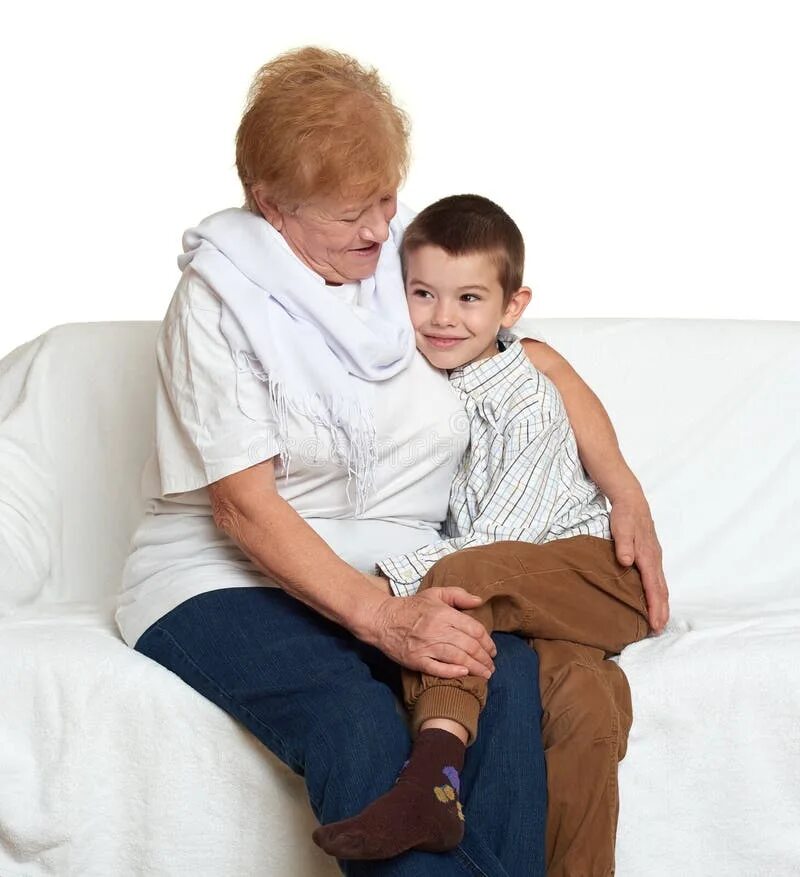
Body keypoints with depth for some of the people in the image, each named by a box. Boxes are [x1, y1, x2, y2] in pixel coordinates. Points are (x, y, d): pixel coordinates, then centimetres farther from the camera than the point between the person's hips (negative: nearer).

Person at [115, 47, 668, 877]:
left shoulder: (413, 258, 7)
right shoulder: (218, 295, -8)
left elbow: (536, 358, 20)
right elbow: (244, 504, -14)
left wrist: (627, 494, 9)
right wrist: (379, 619, -25)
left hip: (393, 573, 4)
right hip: (231, 580, -4)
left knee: (509, 674, -29)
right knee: (356, 724, -35)